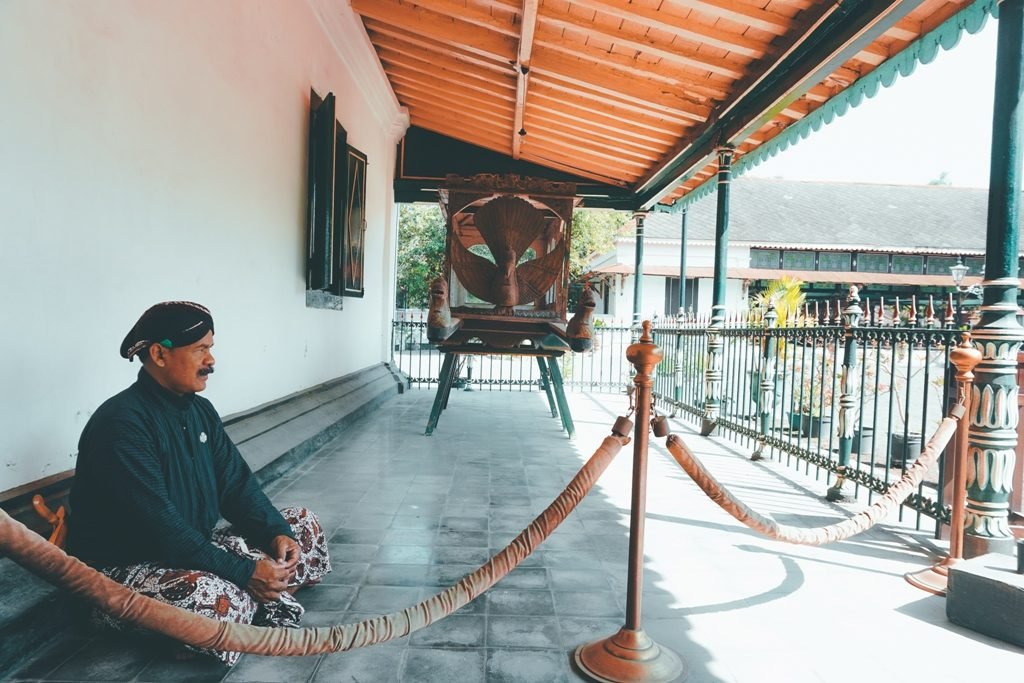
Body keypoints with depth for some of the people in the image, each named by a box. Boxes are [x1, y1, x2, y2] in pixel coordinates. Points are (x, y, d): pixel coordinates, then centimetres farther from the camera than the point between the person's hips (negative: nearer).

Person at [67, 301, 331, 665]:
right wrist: (245, 572, -27)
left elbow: (238, 485, 6)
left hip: (195, 550, 9)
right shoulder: (122, 424, -23)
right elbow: (160, 528, -29)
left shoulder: (200, 410, 5)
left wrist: (278, 533, -12)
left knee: (305, 525, 5)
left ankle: (256, 601, -11)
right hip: (125, 570, -9)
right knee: (220, 600, -38)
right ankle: (255, 605, -6)